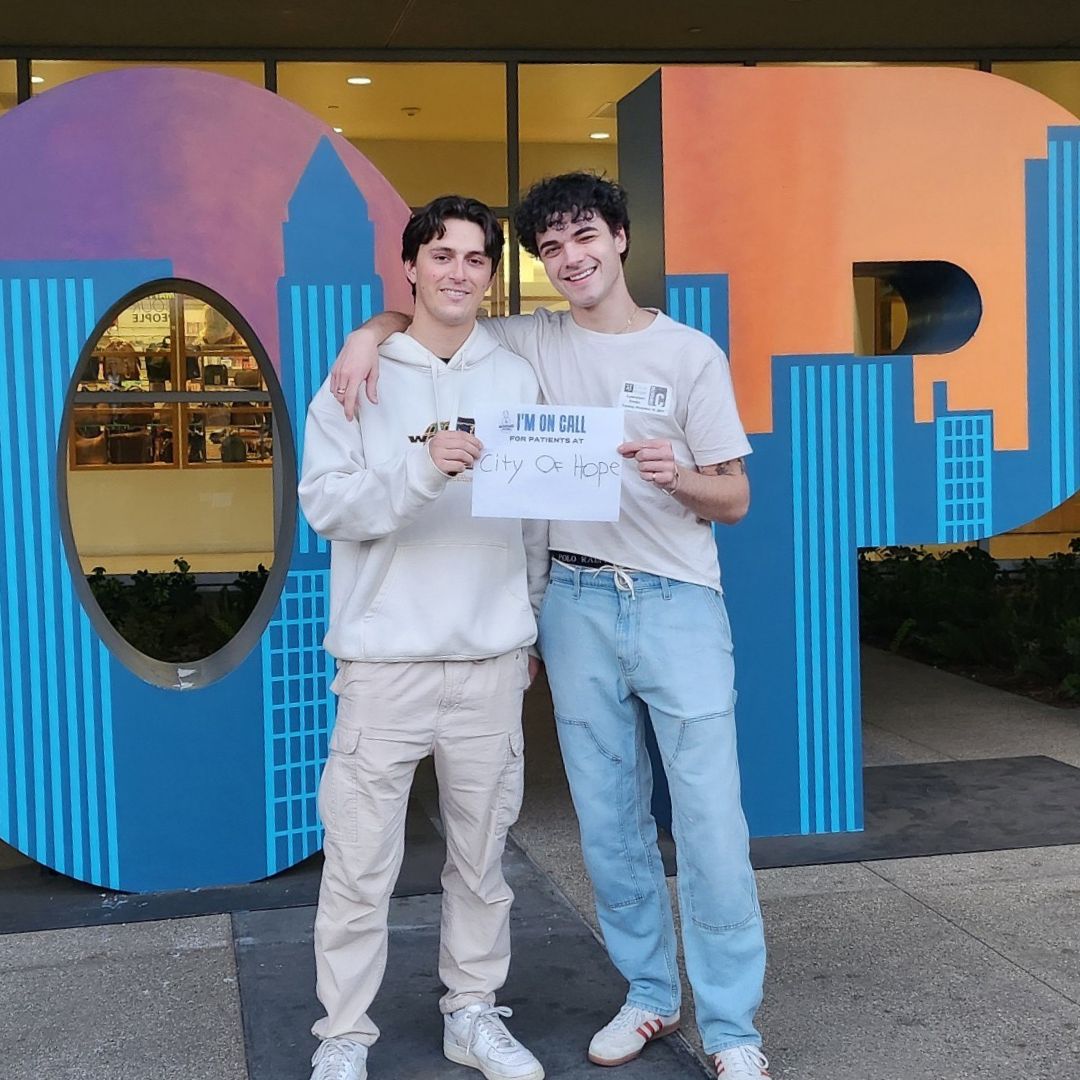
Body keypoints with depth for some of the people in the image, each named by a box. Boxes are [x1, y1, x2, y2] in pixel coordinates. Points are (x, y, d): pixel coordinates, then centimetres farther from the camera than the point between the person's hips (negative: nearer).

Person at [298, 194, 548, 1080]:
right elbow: (325, 502, -8)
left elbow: (537, 517, 14)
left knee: (482, 851, 11)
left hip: (492, 659, 3)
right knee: (362, 862, 0)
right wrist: (421, 469, -23)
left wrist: (532, 628, 16)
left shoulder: (517, 379, 9)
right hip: (385, 657, -2)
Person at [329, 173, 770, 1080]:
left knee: (710, 824, -4)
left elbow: (735, 499, 2)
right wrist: (370, 332, -5)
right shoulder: (529, 344, 8)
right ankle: (650, 995, 27)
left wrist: (677, 476, -19)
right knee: (609, 820, 10)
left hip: (679, 602, -2)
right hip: (578, 603, 3)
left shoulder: (691, 354, 2)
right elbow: (424, 315, 18)